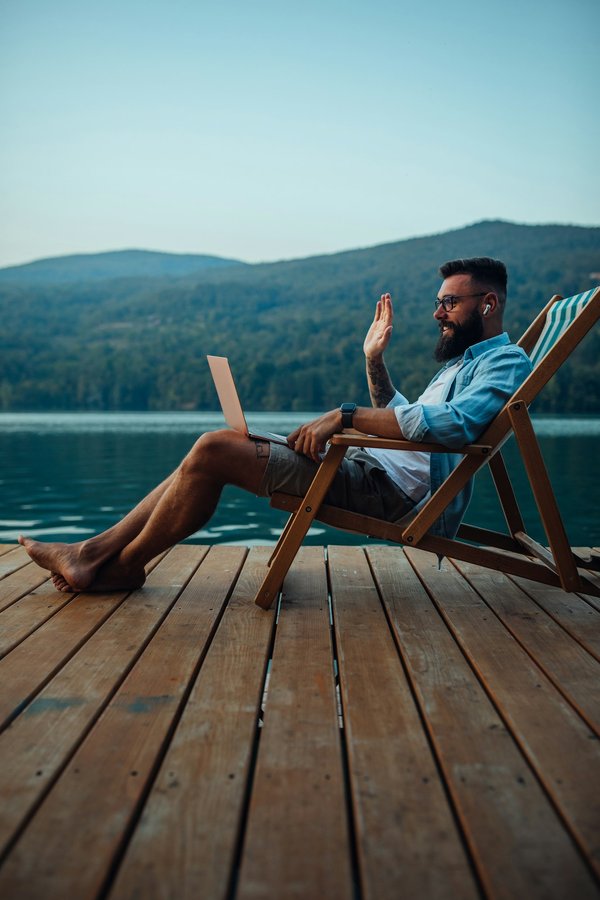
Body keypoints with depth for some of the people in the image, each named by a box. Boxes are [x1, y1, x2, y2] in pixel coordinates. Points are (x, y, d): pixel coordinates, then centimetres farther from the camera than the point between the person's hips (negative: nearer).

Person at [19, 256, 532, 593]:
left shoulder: (506, 363, -4)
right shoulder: (462, 361, 28)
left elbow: (450, 423, -25)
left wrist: (345, 416, -24)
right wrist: (374, 361, 19)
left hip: (393, 487, -10)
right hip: (370, 467, 10)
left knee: (214, 449, -18)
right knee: (212, 451, 1)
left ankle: (124, 565, -2)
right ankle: (95, 552, 2)